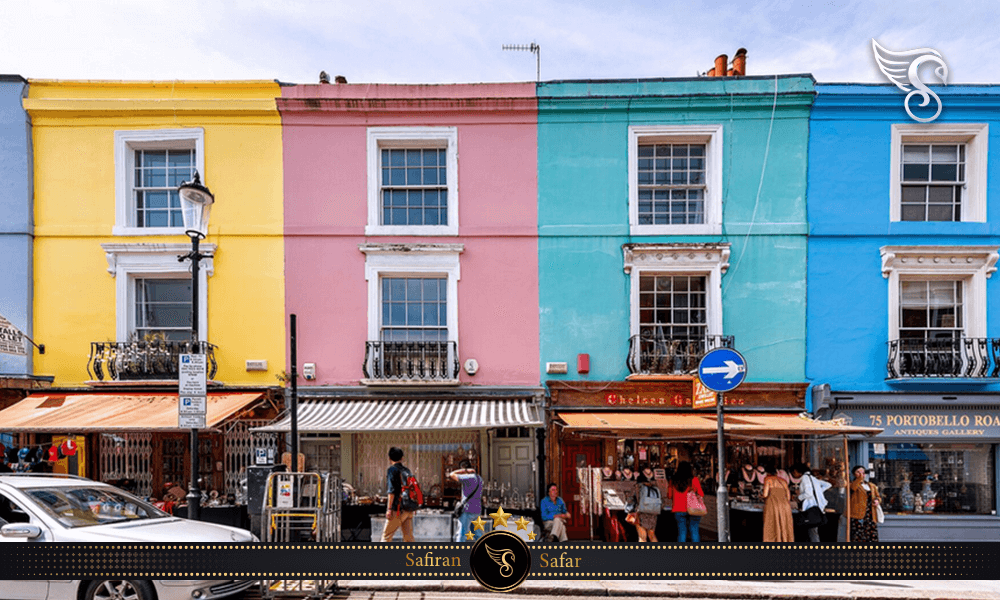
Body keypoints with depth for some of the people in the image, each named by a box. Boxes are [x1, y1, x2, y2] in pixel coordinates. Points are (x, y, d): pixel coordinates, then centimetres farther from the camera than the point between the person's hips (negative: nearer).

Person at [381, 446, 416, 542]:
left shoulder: (392, 469, -4)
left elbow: (392, 490, -13)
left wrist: (389, 508, -13)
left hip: (398, 509, -6)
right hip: (409, 509, 6)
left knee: (386, 536, 4)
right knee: (408, 537, 8)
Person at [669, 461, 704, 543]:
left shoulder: (673, 481, 0)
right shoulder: (694, 480, -7)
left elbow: (670, 496, 8)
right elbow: (701, 494, -3)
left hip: (678, 510, 2)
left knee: (681, 532, 8)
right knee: (694, 531, 7)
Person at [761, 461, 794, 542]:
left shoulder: (767, 479, 4)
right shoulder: (783, 481, 18)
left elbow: (765, 494, -5)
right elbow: (788, 498, 15)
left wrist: (762, 492, 15)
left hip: (772, 506, -5)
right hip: (785, 507, 5)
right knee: (784, 532, 8)